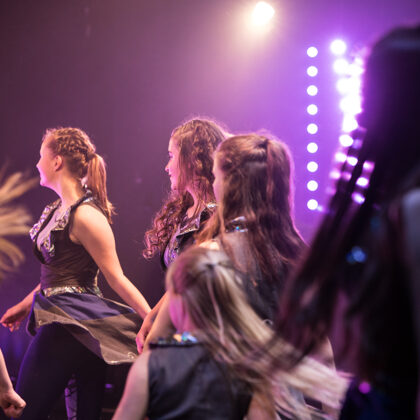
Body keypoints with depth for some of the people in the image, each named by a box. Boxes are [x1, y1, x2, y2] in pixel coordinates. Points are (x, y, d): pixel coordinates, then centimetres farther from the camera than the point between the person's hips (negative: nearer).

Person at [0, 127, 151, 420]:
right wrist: (26, 304, 28)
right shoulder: (58, 209, 11)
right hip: (57, 316, 9)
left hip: (69, 324, -9)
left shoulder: (85, 215, -17)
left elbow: (117, 279, -14)